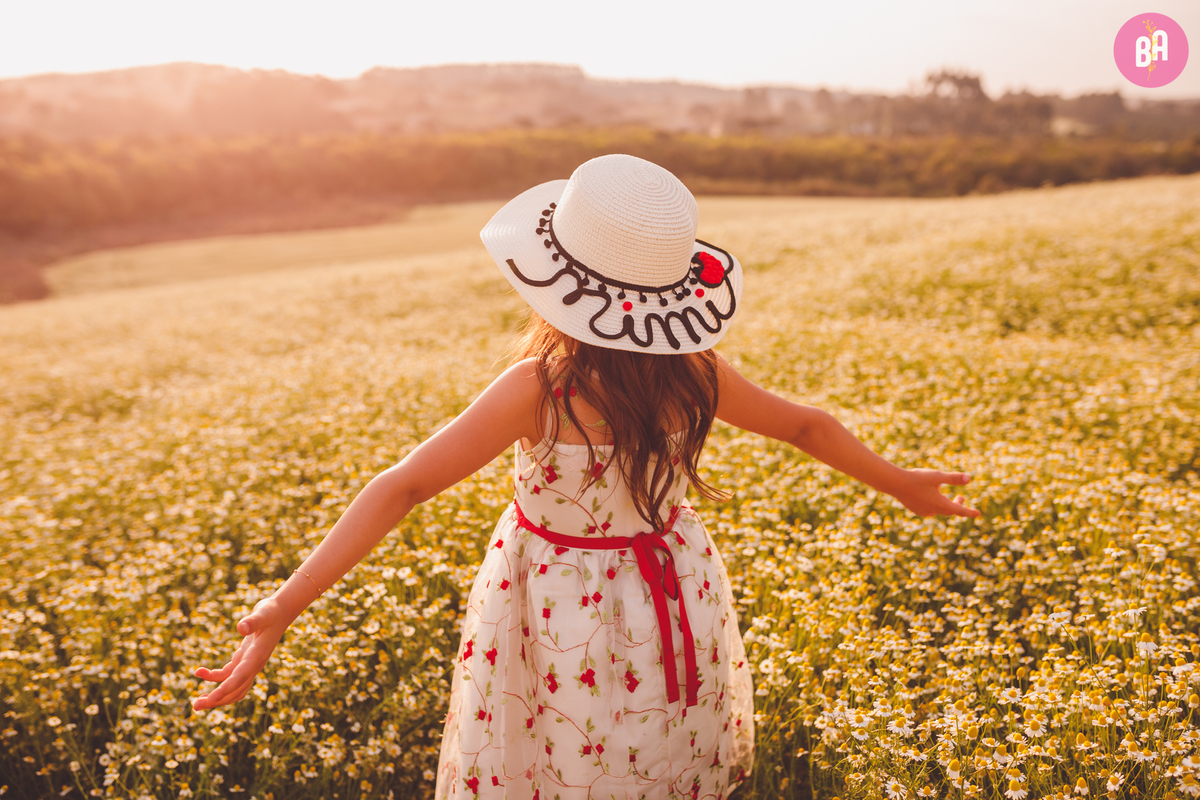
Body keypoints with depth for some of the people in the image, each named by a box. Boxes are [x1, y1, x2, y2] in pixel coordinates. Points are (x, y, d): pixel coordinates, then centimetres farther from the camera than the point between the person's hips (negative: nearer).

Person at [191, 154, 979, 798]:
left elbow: (402, 488, -28)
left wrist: (282, 609, -24)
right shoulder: (698, 374, -13)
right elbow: (806, 425, 1)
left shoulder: (538, 390, -26)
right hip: (673, 605, 4)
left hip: (558, 619, -4)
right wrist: (900, 484, 18)